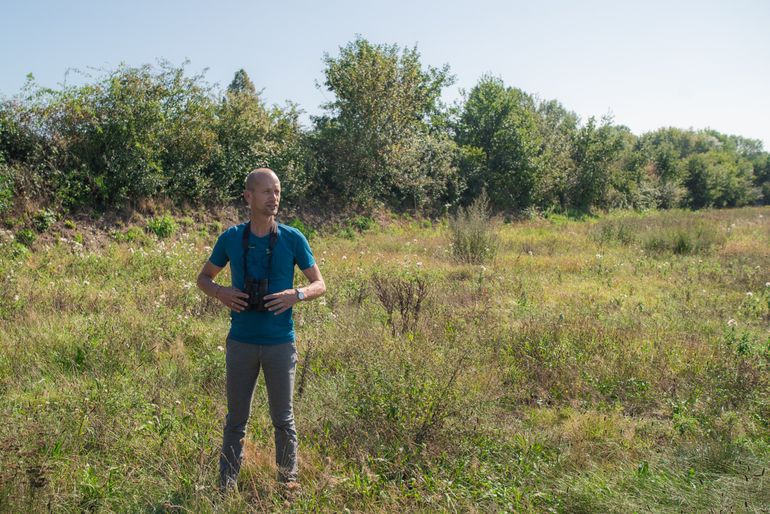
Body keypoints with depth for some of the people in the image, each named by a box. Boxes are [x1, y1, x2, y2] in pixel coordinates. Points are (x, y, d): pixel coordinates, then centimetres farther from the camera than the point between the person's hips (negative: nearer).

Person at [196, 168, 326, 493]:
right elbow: (203, 278, 13)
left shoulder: (293, 239, -3)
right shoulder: (230, 239, 0)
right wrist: (221, 293, -9)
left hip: (281, 342, -1)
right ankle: (226, 485, 24)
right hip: (241, 342, 1)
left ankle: (288, 480, 27)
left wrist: (297, 295, -18)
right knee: (236, 419, 11)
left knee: (283, 418, 11)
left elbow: (320, 285, 4)